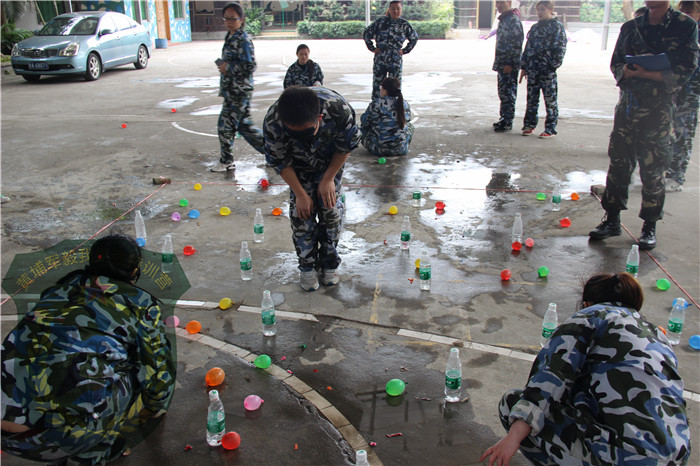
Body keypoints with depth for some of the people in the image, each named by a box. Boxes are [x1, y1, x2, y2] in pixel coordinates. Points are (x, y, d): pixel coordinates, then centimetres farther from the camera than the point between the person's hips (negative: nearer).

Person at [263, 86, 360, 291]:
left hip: (331, 161, 0)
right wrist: (300, 193, -16)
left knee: (330, 207, -3)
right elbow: (280, 161, -19)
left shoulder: (339, 110, -40)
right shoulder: (272, 123, -38)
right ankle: (307, 266, 13)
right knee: (301, 211, -5)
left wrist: (329, 179, -15)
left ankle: (329, 262, 16)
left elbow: (346, 147, -18)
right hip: (299, 165, 0)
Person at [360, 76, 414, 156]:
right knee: (409, 125, 32)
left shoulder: (375, 104, -14)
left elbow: (364, 120, 0)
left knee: (364, 127, 25)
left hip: (379, 149, -2)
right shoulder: (405, 104, -2)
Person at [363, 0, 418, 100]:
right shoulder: (381, 22, 0)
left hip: (396, 61, 0)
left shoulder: (404, 24, 2)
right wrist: (372, 48, 3)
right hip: (380, 60, 0)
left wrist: (405, 50, 8)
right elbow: (366, 33, 9)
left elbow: (414, 38, 17)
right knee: (377, 84, 3)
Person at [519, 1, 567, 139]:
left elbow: (560, 47, -6)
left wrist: (554, 65, -15)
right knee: (531, 98, 10)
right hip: (532, 69, 6)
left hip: (548, 69, -6)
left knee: (550, 99, -2)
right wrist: (523, 67, 15)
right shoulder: (535, 27, 18)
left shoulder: (557, 26, -1)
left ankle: (550, 129, 2)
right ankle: (529, 125, 20)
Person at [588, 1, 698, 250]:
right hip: (627, 105, 3)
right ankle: (612, 220, 18)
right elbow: (616, 64, 10)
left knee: (653, 170, 2)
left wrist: (646, 73, -15)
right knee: (618, 164, 7)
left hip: (658, 110, -3)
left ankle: (650, 227, 14)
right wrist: (627, 72, -13)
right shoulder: (630, 27, 10)